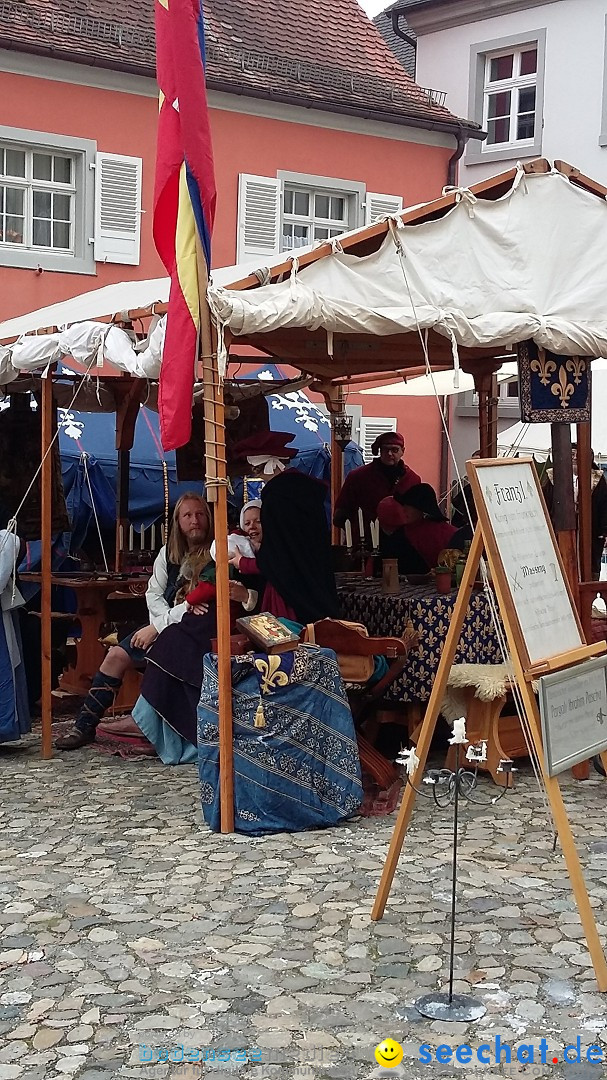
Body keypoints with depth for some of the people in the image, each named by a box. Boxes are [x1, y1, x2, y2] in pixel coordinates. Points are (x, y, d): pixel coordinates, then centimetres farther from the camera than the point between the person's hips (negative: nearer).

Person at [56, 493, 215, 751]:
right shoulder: (168, 553, 13)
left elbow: (204, 603, -18)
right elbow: (153, 594, 10)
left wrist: (158, 627, -15)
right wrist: (180, 610, -12)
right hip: (163, 623, 7)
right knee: (117, 655, -7)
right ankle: (84, 726, 1)